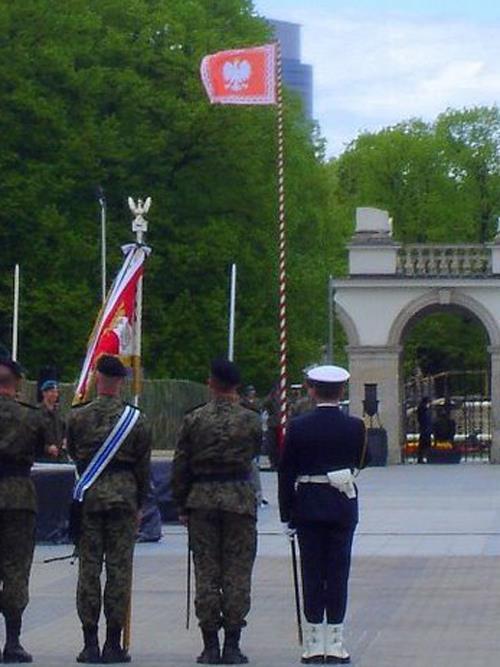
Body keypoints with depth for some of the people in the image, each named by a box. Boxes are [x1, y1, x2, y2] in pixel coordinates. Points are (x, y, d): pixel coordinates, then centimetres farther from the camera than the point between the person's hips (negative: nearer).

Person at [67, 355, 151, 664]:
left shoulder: (79, 416, -1)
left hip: (88, 496, 1)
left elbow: (72, 453, 12)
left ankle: (90, 641, 3)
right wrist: (140, 505, 13)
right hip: (124, 496, 0)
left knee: (88, 568, 4)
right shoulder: (136, 419, -2)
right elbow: (143, 466, 3)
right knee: (119, 569, 3)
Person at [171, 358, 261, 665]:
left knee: (206, 572, 5)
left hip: (201, 499, 1)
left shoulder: (194, 419, -1)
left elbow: (180, 466, 1)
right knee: (237, 573, 2)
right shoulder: (251, 420, -3)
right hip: (240, 498, -1)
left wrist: (182, 505, 11)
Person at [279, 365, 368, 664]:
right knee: (338, 573, 4)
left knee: (312, 575, 5)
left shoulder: (298, 427, -5)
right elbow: (362, 462, 7)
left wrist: (287, 515, 3)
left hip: (308, 508, 0)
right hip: (343, 506, 0)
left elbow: (286, 473, -3)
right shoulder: (355, 427, -5)